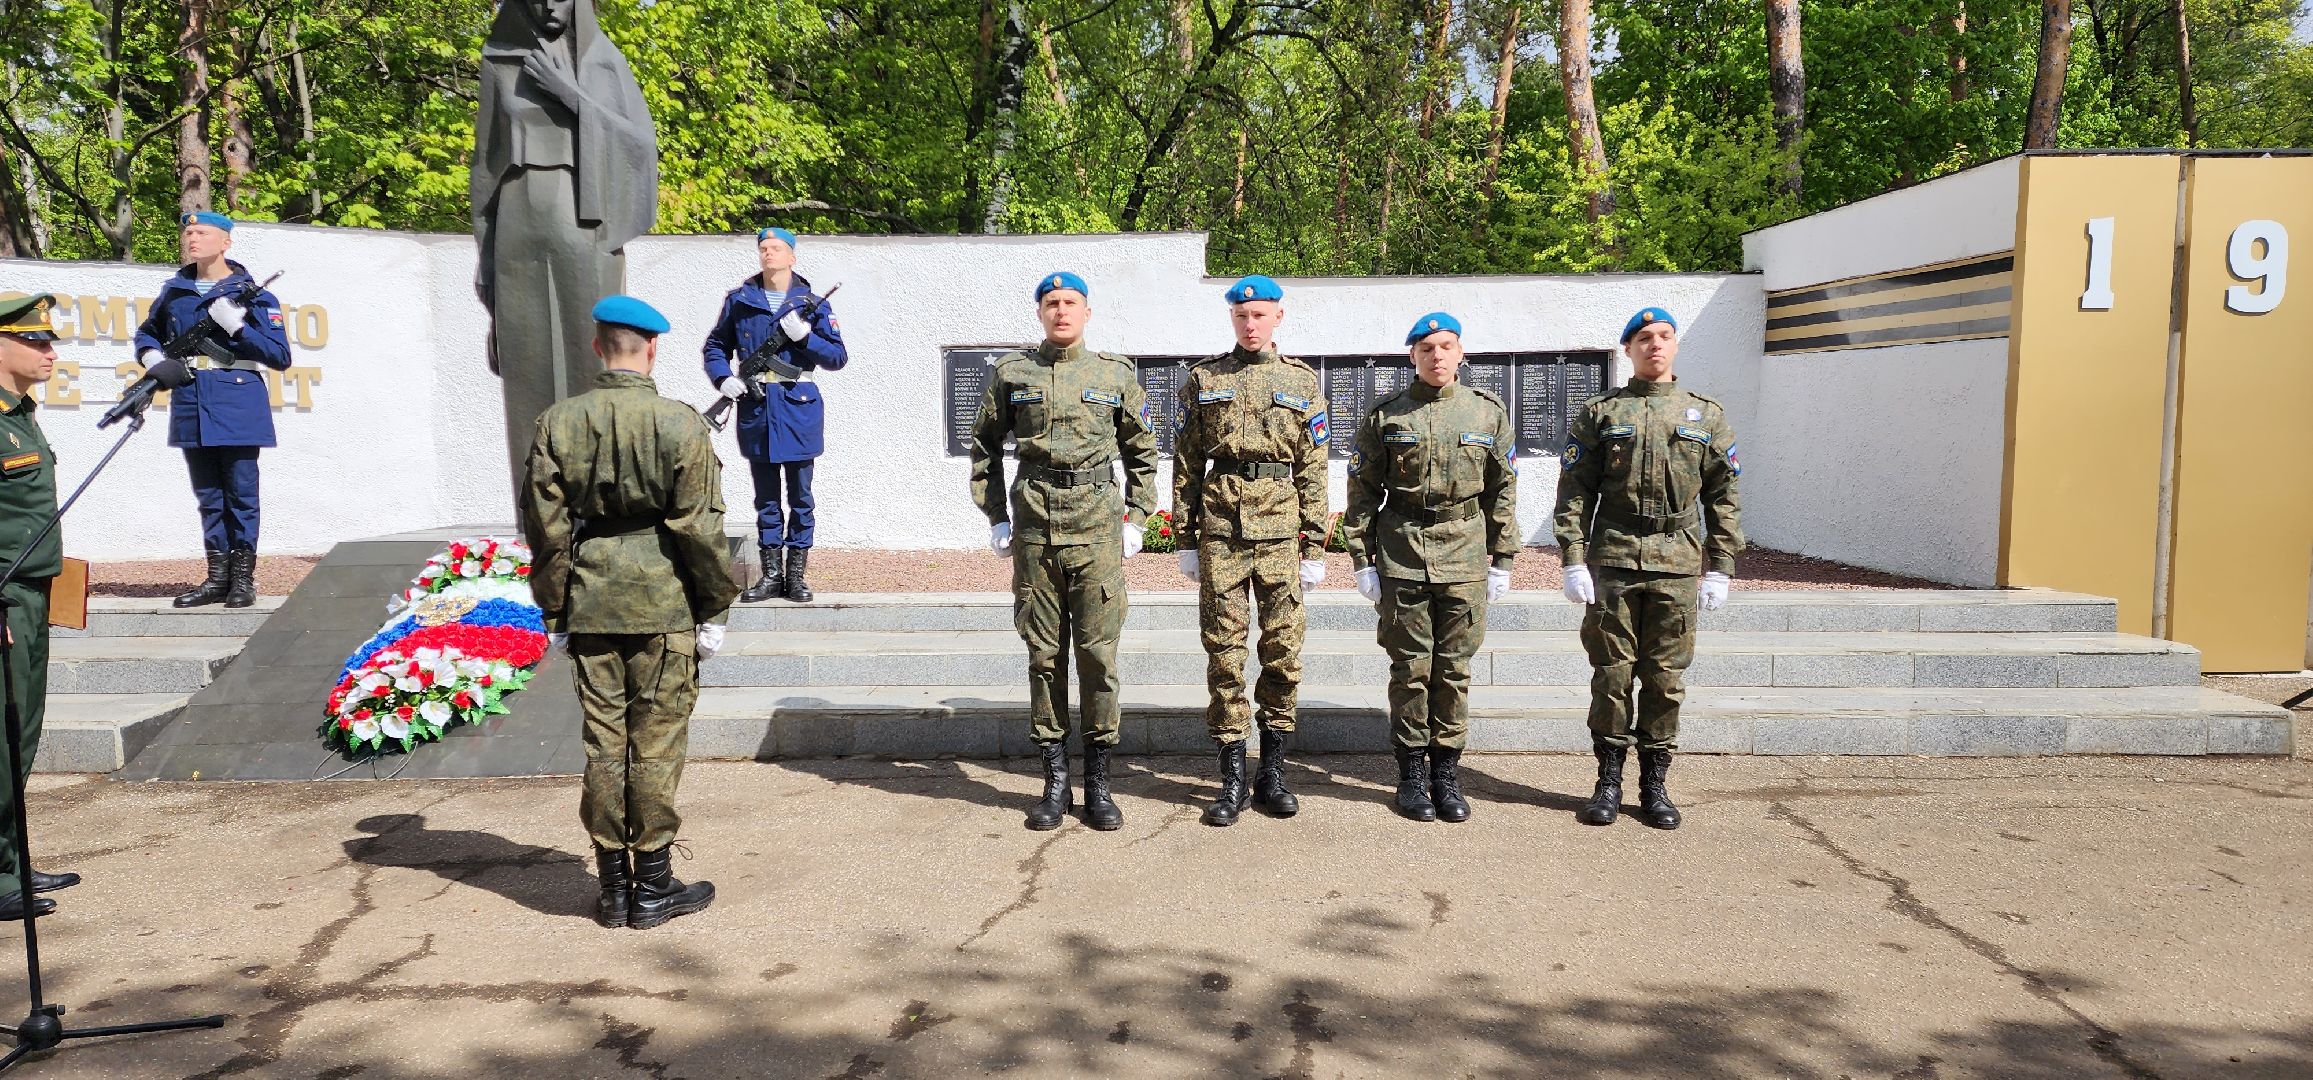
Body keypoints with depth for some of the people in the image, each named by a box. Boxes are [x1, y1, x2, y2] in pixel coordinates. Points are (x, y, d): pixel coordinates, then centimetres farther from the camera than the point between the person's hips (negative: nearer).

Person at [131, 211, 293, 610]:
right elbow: (147, 332, 29)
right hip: (190, 407, 5)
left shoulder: (251, 292, -2)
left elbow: (281, 356, -5)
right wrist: (151, 356, 7)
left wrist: (237, 325, -17)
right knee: (208, 497, 10)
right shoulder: (174, 291, 12)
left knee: (240, 495, -2)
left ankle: (243, 577, 6)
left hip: (237, 405, -5)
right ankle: (218, 577, 17)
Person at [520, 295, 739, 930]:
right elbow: (698, 528, -9)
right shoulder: (680, 425, -10)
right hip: (663, 607, -3)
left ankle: (613, 888, 19)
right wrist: (714, 610, 0)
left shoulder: (556, 424, 1)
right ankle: (653, 888, 12)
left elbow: (545, 527, 3)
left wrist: (555, 612, 11)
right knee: (657, 745, 4)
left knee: (603, 742, 10)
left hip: (589, 608, 3)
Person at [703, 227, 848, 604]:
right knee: (766, 497, 8)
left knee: (800, 496, 4)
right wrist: (724, 379, -4)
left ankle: (796, 574, 12)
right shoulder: (739, 300, 6)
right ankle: (771, 574, 15)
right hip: (755, 408, 2)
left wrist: (803, 335, -16)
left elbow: (838, 357, -1)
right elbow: (715, 346, 14)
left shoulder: (812, 303, 1)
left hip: (798, 407, -1)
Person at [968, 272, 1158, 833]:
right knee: (1044, 655, 5)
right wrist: (996, 517, 8)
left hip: (1098, 529, 0)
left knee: (1098, 655, 0)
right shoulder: (1011, 372, 7)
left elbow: (1142, 451, 14)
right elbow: (984, 447, 15)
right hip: (1034, 528, 1)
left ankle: (1098, 783, 11)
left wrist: (1135, 519, 6)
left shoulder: (1117, 374, 7)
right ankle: (1055, 781, 15)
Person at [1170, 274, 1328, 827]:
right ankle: (1233, 778, 9)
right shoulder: (1204, 379, 8)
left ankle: (1272, 773, 15)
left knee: (1284, 648, 2)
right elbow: (1186, 464, 8)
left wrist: (1315, 545, 3)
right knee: (1224, 651, 1)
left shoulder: (1301, 382, 9)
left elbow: (1313, 470, 8)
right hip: (1221, 527, 0)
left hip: (1281, 531, 1)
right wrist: (1186, 539, 3)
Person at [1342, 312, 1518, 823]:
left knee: (1454, 667, 5)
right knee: (1410, 667, 3)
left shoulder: (1489, 412, 6)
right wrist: (1362, 560, -1)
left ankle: (1446, 773, 16)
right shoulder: (1386, 416, 2)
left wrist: (1501, 561, 6)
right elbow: (1363, 493, 4)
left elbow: (1502, 491, 9)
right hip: (1401, 556, -1)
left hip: (1465, 557, 1)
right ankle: (1411, 775, 14)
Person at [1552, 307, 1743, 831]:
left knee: (1665, 678, 5)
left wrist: (1719, 568, 3)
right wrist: (1573, 561, -5)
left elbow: (1723, 499, 10)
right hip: (1612, 559, -1)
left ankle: (1654, 786, 15)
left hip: (1678, 565, 1)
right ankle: (1608, 782, 13)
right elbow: (1574, 493, 3)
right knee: (1611, 674, 2)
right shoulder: (1600, 413, 6)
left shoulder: (1707, 416, 11)